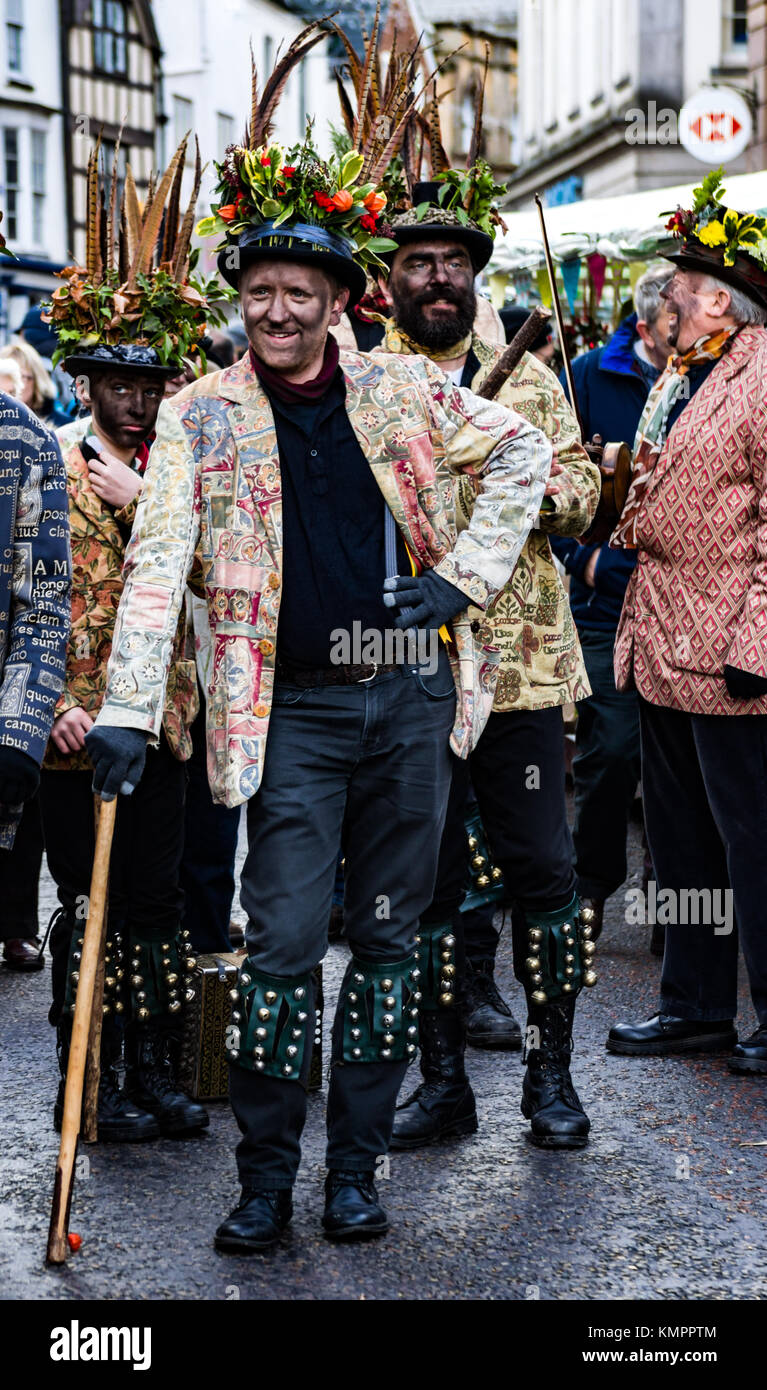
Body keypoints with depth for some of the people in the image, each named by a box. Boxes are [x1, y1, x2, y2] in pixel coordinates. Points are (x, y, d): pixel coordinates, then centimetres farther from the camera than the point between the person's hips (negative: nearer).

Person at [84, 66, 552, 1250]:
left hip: (411, 697, 2)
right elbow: (158, 563, -6)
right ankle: (265, 1181, 8)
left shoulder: (403, 390, 5)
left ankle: (356, 1170, 18)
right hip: (292, 715, -2)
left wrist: (466, 574, 3)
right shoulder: (202, 417, 1)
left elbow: (523, 452, 15)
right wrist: (128, 711, -15)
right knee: (283, 943, -6)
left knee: (389, 939, 7)